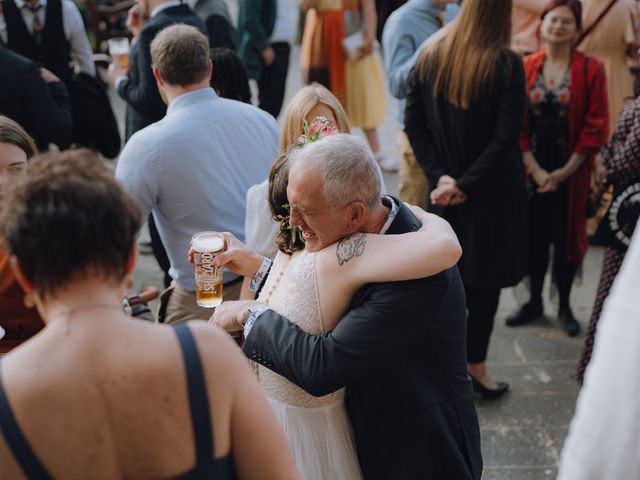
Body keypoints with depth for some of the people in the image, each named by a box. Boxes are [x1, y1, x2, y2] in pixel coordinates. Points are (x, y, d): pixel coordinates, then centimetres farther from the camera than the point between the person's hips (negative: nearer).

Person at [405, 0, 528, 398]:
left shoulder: (430, 59, -1)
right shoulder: (507, 65, -15)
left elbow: (413, 125, -3)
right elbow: (506, 136, -19)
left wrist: (441, 175, -6)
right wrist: (466, 184, -14)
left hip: (445, 191, 4)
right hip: (492, 193, -4)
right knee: (484, 279, 8)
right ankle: (475, 368, 18)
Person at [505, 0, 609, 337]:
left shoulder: (590, 69, -4)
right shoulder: (525, 68, 0)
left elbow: (596, 126, -6)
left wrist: (566, 171, -11)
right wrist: (535, 169, -9)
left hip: (570, 172, -1)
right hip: (532, 170, 1)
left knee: (567, 235, 7)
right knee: (534, 236, 10)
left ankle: (564, 307, 23)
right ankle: (534, 302, 27)